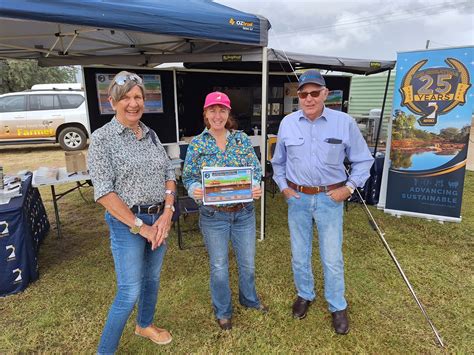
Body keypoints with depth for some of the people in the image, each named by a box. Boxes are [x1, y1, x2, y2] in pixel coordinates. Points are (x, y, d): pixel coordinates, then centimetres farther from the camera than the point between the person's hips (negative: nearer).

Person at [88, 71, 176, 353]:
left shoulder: (151, 135, 6)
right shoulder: (102, 138, -11)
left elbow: (169, 174, 6)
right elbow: (104, 192, -16)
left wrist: (167, 213, -8)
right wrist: (140, 226, -16)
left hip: (160, 219, 6)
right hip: (127, 222, -6)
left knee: (153, 278, 21)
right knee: (130, 292, 1)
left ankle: (145, 325, 47)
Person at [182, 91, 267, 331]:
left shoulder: (242, 139, -2)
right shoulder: (197, 144, -5)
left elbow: (256, 169, 0)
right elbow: (188, 177, -2)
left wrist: (255, 186, -21)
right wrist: (195, 190, -24)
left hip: (244, 212, 2)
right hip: (213, 215, -2)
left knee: (247, 261, 19)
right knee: (219, 265, 14)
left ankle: (249, 298, 49)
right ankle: (222, 310, 39)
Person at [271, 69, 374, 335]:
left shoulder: (344, 122, -8)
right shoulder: (287, 123, -1)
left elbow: (363, 160, 3)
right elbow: (278, 161, 14)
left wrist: (349, 188, -5)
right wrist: (283, 186, 5)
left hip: (330, 198, -2)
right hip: (298, 198, 3)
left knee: (332, 258, 6)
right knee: (299, 255, 15)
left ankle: (338, 307, 30)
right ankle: (305, 295, 40)